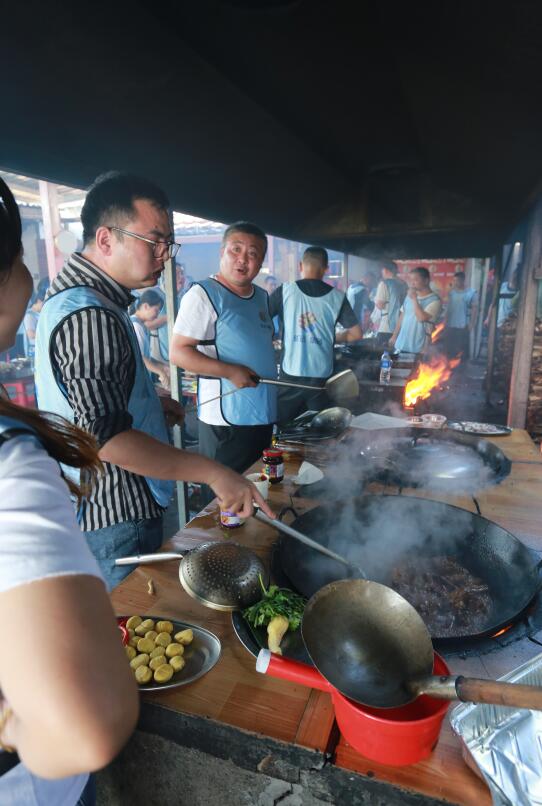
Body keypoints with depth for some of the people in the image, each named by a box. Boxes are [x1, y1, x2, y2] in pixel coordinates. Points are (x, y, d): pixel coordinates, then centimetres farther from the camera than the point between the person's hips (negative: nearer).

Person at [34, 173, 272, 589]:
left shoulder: (73, 294, 9)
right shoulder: (90, 316, -26)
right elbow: (107, 437, -32)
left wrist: (150, 399, 12)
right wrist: (214, 474, -31)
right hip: (115, 519, -10)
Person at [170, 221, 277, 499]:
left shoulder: (262, 296, 12)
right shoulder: (203, 294, -12)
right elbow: (178, 352, -17)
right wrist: (230, 371, -24)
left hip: (263, 415, 8)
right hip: (225, 419, -8)